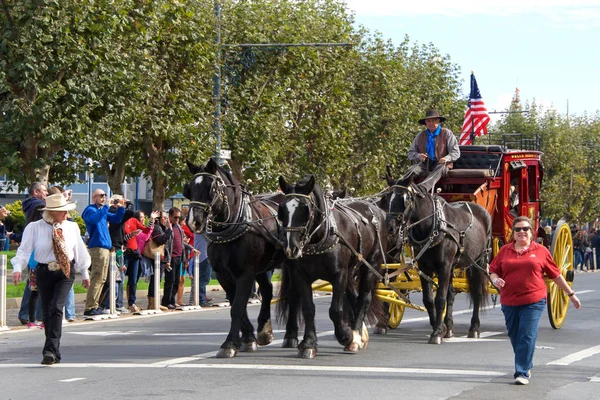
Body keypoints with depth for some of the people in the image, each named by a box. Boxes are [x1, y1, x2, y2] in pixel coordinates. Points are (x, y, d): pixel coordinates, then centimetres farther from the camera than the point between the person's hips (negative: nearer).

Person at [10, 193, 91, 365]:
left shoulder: (72, 227, 4)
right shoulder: (34, 228, -5)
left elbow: (79, 251, 14)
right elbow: (24, 250, -7)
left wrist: (85, 273, 19)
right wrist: (17, 268, -23)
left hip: (66, 273, 0)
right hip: (45, 272, 0)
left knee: (56, 307, -18)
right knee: (47, 312, 7)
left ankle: (50, 350, -20)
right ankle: (54, 353, 20)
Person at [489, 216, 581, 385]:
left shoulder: (541, 251, 4)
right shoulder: (505, 251, 8)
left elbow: (555, 275, 10)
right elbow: (493, 271, 13)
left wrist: (571, 294, 13)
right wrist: (496, 280, -11)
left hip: (533, 302, -3)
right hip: (509, 302, 3)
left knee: (527, 337, -10)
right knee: (514, 337, 11)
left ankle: (522, 372, -6)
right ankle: (526, 366, 31)